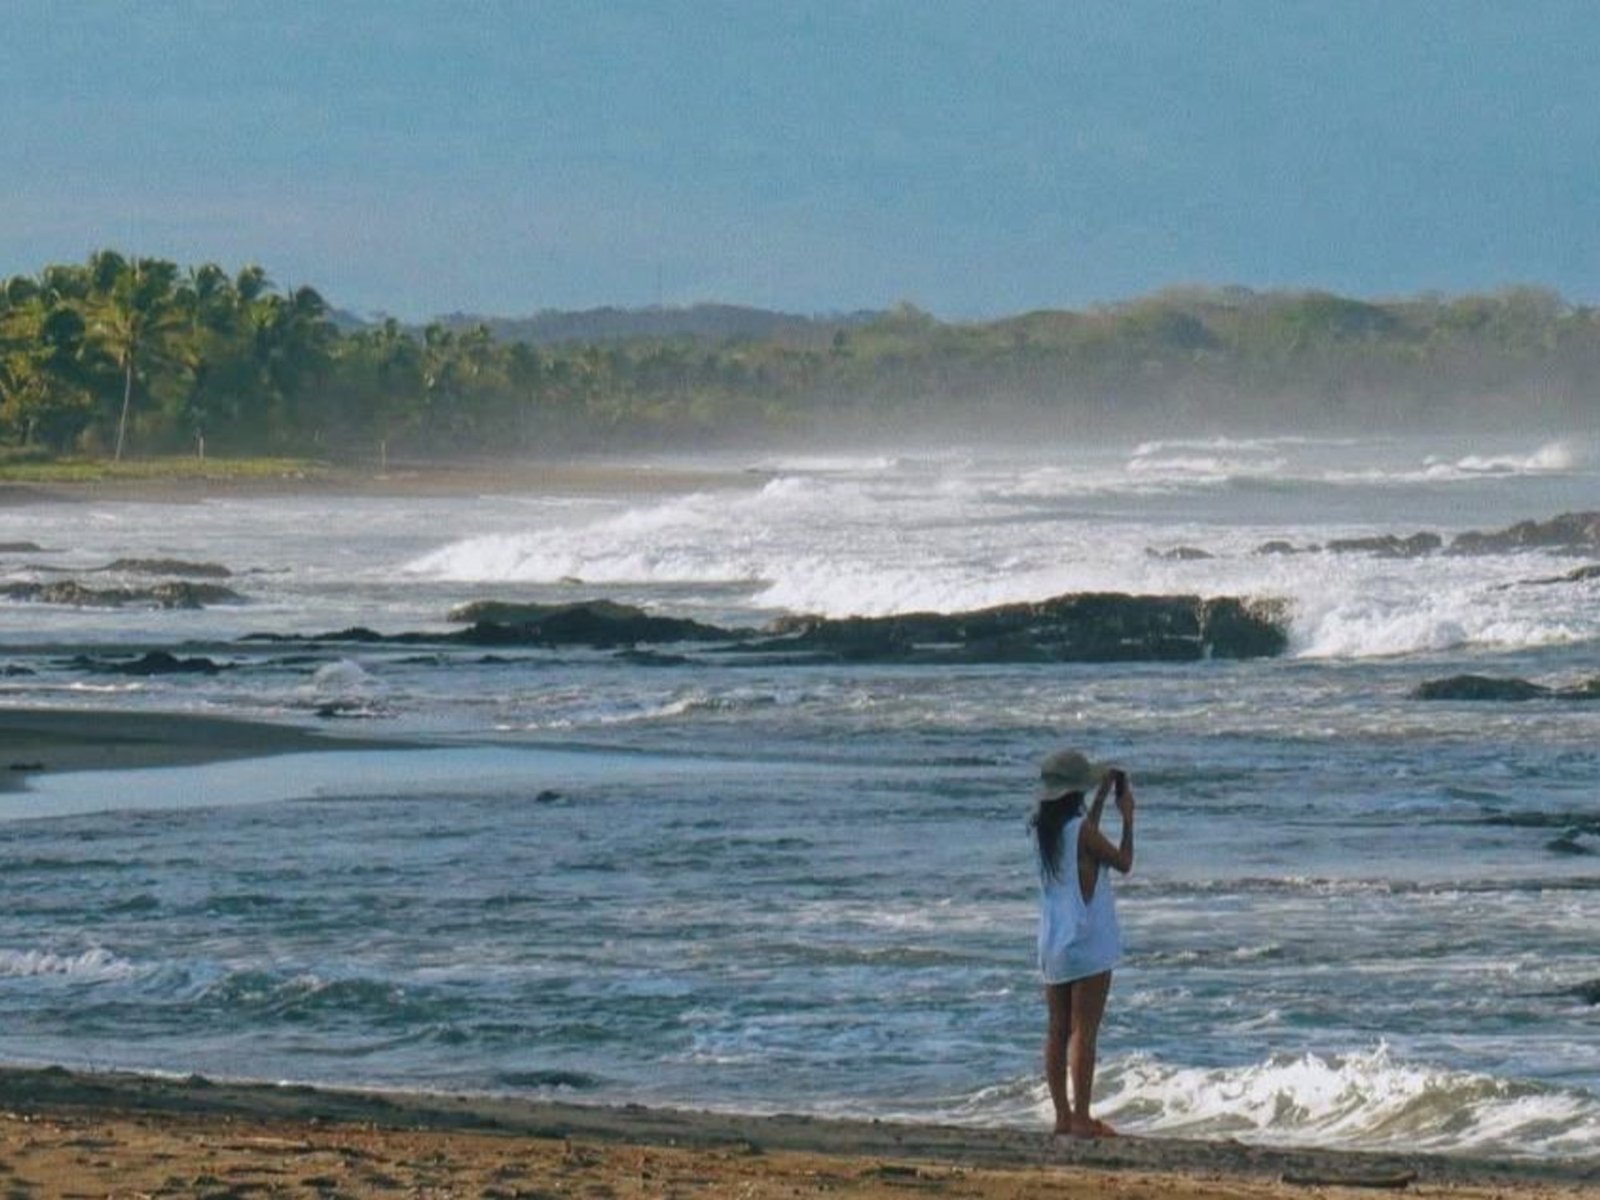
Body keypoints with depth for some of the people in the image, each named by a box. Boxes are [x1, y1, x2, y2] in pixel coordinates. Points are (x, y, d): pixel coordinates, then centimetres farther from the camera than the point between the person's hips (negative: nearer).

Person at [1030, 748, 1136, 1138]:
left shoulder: (1043, 828, 6)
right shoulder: (1081, 829, -15)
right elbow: (1123, 862, -5)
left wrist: (1103, 794, 26)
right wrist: (1127, 817, 6)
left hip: (1052, 945, 7)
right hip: (1088, 945, -7)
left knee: (1058, 1031, 10)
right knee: (1083, 1032, -5)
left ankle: (1063, 1116, 12)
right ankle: (1081, 1118, -5)